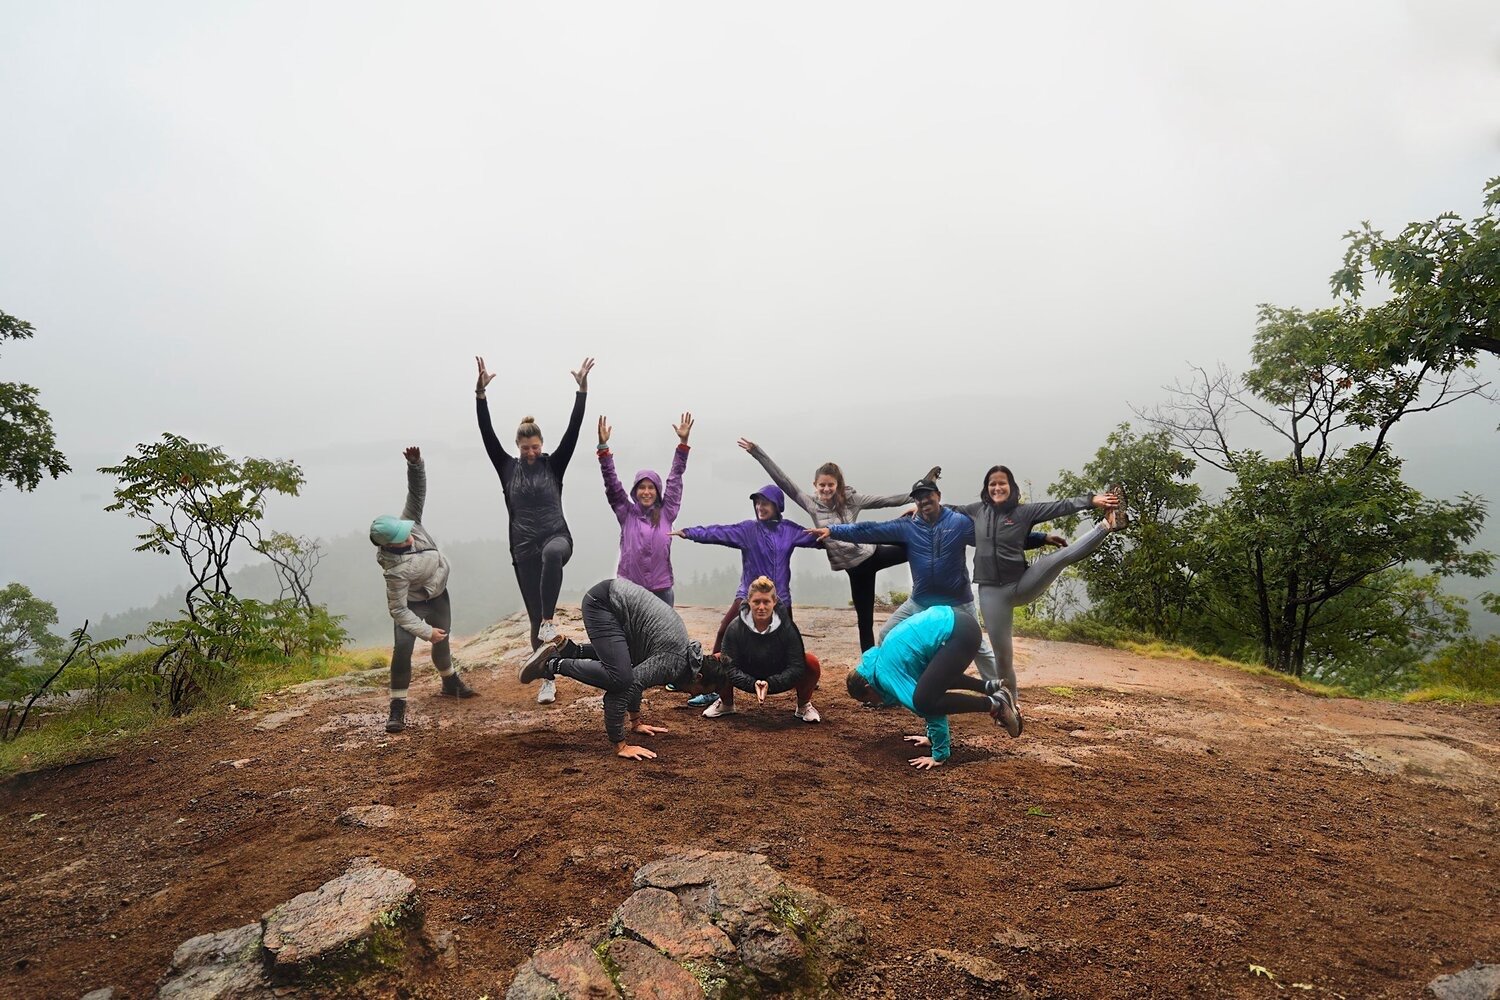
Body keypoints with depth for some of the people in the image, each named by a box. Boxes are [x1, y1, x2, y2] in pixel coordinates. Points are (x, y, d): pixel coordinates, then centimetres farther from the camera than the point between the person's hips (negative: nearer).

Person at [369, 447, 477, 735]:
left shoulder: (409, 521, -24)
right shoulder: (397, 570, -37)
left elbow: (417, 491, -23)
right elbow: (398, 609, -32)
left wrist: (415, 464, -40)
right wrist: (425, 631, -27)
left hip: (438, 594, 6)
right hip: (414, 602, -6)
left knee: (442, 641, 21)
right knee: (403, 646, -22)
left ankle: (451, 683, 46)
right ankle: (398, 705, -10)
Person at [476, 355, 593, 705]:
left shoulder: (553, 465, 4)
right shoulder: (507, 468, 7)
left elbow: (572, 432, -6)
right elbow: (487, 435, -3)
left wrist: (581, 391, -15)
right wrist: (480, 394, -13)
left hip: (557, 538, -2)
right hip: (524, 550, 2)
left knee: (552, 554, -42)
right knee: (534, 618, 3)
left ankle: (549, 621, -33)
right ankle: (547, 682, 13)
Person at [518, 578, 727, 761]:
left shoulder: (687, 653, 10)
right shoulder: (674, 664, -17)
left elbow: (636, 678, 23)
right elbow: (626, 688, -25)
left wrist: (636, 722, 25)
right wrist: (620, 746, -18)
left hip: (616, 596, 9)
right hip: (602, 601, -9)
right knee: (618, 678, -22)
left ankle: (568, 648, 20)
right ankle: (553, 664, -6)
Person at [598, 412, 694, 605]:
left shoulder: (666, 513, 5)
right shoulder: (626, 513, 4)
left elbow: (675, 479, 3)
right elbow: (611, 482, -1)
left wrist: (683, 443, -1)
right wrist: (603, 446, -8)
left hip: (661, 589, 1)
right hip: (629, 589, 0)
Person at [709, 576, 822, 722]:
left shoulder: (787, 628, -22)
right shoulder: (735, 628, -20)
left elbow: (796, 666, -23)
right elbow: (730, 666, -20)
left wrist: (770, 684, -34)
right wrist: (753, 684, -35)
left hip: (779, 681, -1)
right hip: (749, 681, 1)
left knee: (811, 662, -27)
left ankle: (804, 706, 4)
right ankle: (726, 704, 9)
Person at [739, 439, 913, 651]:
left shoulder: (850, 499, -4)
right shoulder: (811, 504, -3)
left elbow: (884, 499, -6)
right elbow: (783, 481, -6)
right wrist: (756, 451, -9)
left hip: (871, 554, 0)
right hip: (856, 568, 0)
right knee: (865, 620, 7)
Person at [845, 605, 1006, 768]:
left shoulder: (886, 674, -8)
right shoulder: (886, 660, 19)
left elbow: (924, 702, -12)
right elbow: (916, 683, 27)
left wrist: (940, 754, -5)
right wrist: (932, 736, 30)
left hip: (959, 633, -10)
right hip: (954, 622, 10)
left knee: (925, 701, -13)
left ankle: (993, 705, 0)